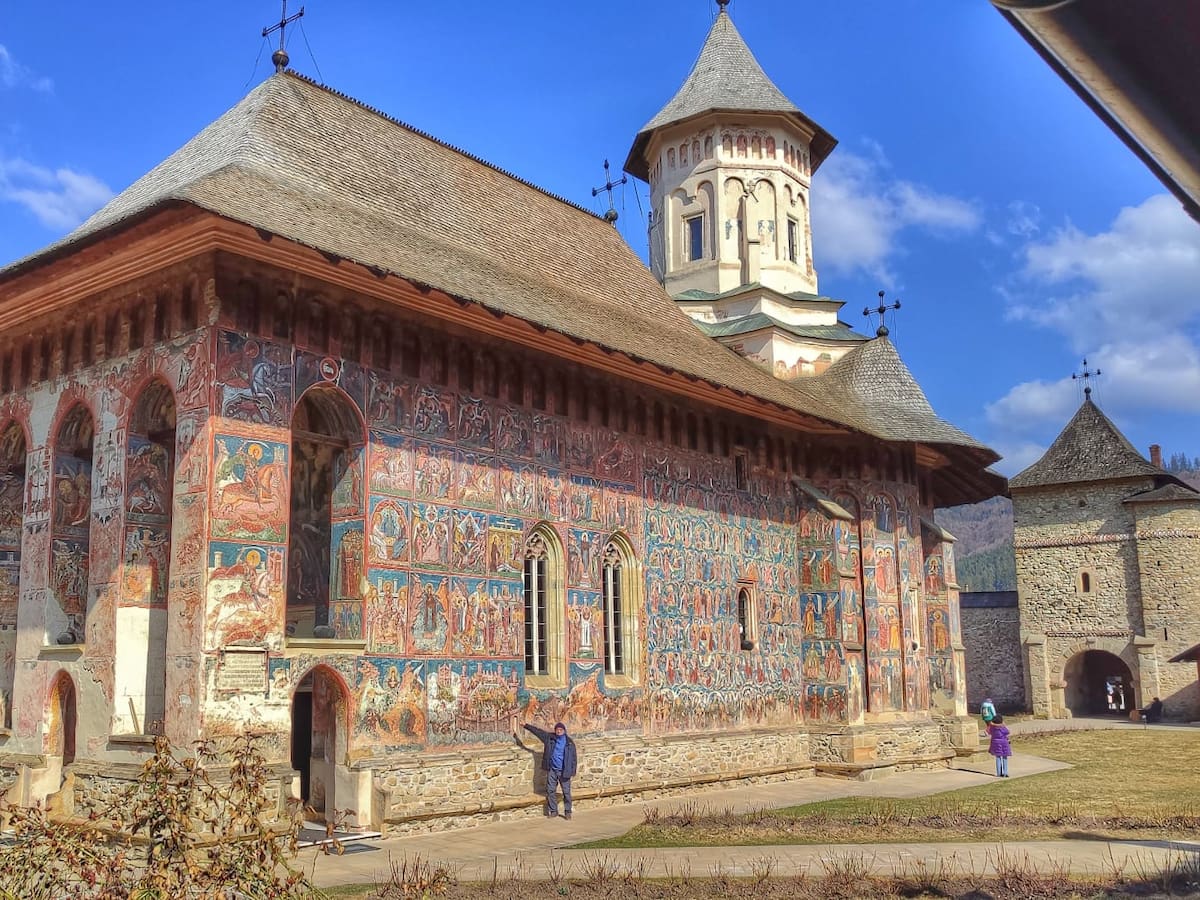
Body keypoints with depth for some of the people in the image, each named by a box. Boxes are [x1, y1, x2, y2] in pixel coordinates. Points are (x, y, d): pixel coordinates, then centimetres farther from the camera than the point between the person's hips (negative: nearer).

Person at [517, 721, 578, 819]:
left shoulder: (569, 742, -2)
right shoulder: (550, 737, 4)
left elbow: (574, 757, 0)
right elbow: (538, 731, 8)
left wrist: (573, 771, -4)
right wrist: (526, 726, 7)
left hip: (564, 771, -3)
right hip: (552, 770, 3)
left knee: (566, 792, 0)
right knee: (550, 791, 5)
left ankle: (567, 812, 10)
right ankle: (553, 811, 16)